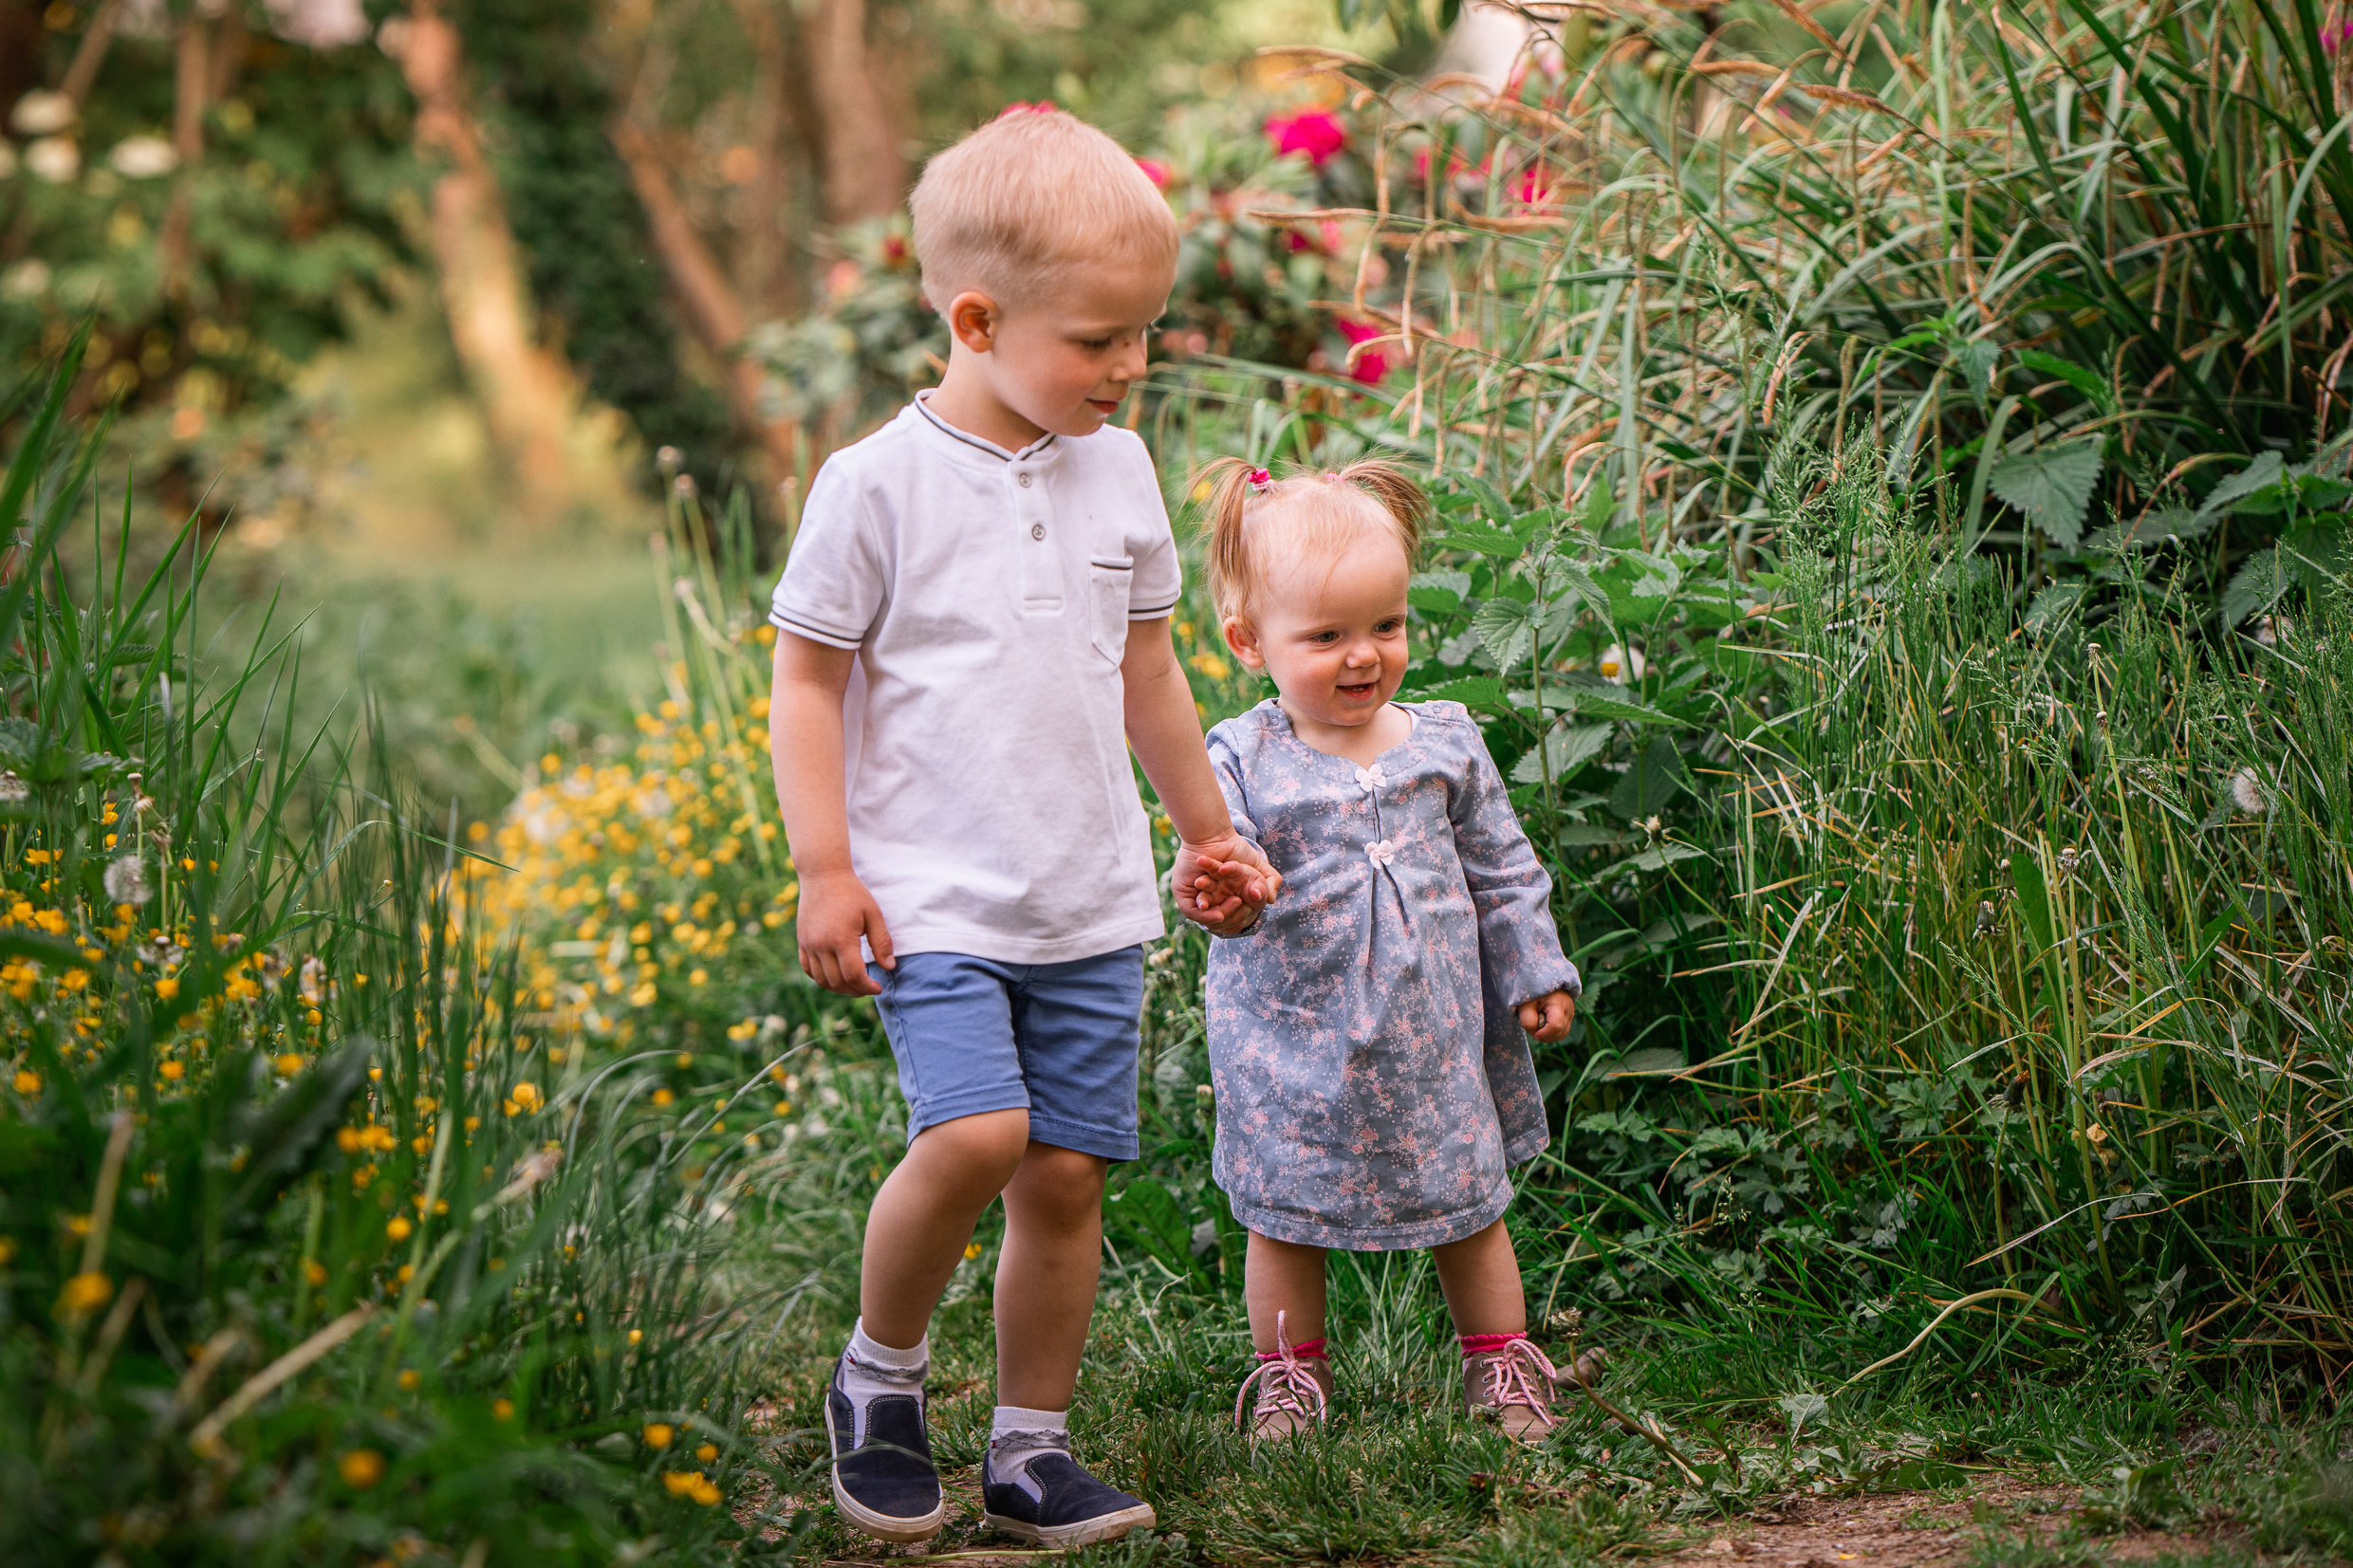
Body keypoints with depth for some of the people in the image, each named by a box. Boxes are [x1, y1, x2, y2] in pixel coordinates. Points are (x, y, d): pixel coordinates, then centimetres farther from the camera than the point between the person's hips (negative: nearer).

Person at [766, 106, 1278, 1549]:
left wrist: (1209, 832, 25)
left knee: (1069, 1173, 5)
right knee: (975, 1135, -22)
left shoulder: (1119, 470, 7)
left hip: (1096, 904, 5)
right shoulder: (880, 483, -9)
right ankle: (879, 1374, 5)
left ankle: (1031, 1451, 20)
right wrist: (825, 871, -8)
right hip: (934, 896, -5)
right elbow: (810, 680, -3)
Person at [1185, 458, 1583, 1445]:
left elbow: (1502, 872, 9)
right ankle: (1288, 1375, 30)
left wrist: (1534, 974, 10)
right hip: (1294, 1047, -2)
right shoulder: (1241, 761, -10)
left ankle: (1502, 1364, 31)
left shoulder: (1445, 743, 0)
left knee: (1469, 1208, 13)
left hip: (1435, 1036, 2)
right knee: (1283, 1218, 11)